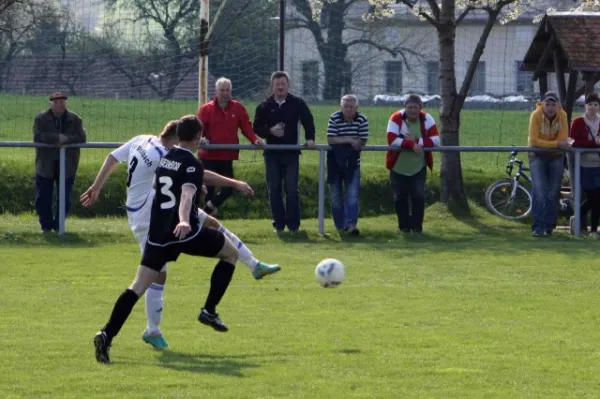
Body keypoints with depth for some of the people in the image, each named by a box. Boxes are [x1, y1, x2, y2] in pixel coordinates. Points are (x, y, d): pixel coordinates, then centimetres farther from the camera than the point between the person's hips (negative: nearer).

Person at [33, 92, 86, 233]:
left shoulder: (75, 119, 4)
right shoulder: (41, 118, 0)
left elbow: (81, 138, -7)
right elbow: (38, 137, -15)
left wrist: (66, 139, -23)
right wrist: (57, 138, -24)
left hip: (67, 165, 1)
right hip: (46, 165, -1)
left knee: (65, 198, 3)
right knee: (43, 198, 1)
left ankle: (58, 225, 15)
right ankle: (46, 226, 13)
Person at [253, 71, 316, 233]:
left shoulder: (297, 103, 2)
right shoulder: (264, 106, 5)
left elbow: (308, 122, 4)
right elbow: (257, 128, 5)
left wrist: (309, 139, -11)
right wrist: (270, 131, -14)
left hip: (291, 154, -2)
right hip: (272, 154, 2)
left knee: (291, 189, -5)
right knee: (274, 190, 2)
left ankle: (293, 224, 1)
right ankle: (279, 224, 10)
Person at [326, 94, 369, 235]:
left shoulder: (362, 120, -8)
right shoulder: (334, 118, -8)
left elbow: (361, 143, -13)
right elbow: (330, 139, -15)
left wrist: (340, 141, -18)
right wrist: (349, 140, -22)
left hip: (352, 163, -1)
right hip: (335, 162, 1)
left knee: (352, 195, -12)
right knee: (336, 196, 5)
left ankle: (351, 224, -20)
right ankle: (340, 226, 14)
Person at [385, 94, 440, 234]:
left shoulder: (427, 120, -7)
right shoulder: (396, 118, -13)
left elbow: (435, 140, -15)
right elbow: (392, 140, -24)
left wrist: (416, 141, -26)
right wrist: (411, 144, -31)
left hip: (418, 167, 0)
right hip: (398, 166, 0)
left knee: (418, 196, -4)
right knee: (400, 197, 6)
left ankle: (417, 226, 7)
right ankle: (404, 226, 20)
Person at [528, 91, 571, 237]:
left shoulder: (562, 115, -12)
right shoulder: (536, 115, -20)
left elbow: (563, 140, -15)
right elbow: (534, 141, -24)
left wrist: (545, 143, -26)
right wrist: (556, 144, -28)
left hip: (556, 157, 3)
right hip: (538, 156, -3)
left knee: (553, 194, 4)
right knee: (539, 192, -16)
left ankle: (548, 227, 14)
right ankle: (538, 227, -15)